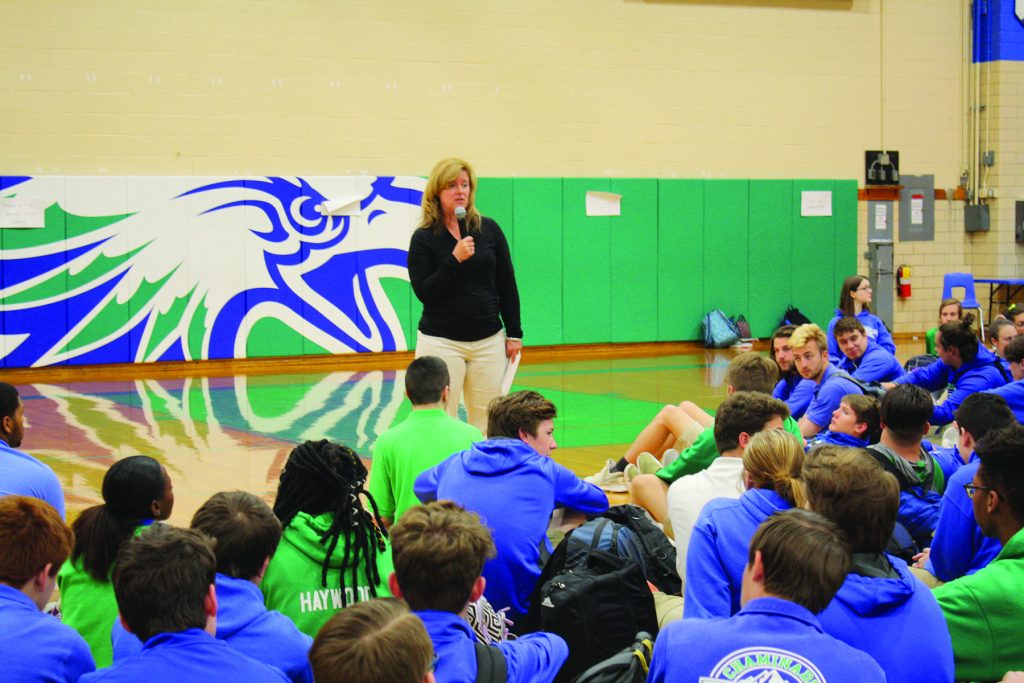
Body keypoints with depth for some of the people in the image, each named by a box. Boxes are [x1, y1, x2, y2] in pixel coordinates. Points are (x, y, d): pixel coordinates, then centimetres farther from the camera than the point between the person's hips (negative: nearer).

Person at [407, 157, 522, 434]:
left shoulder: (489, 229, 5)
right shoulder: (424, 238, -2)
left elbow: (507, 284, 9)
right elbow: (424, 292, -9)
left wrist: (514, 334, 7)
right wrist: (455, 259, -18)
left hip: (489, 340, 3)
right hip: (441, 341, -3)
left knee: (487, 422, 5)